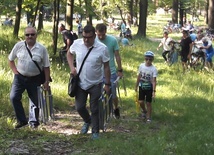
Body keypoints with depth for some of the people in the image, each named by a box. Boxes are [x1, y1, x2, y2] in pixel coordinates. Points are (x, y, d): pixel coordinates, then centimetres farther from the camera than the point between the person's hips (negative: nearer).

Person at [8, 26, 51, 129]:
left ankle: (34, 121, 27)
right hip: (20, 78, 1)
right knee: (14, 97, -11)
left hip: (34, 79, -1)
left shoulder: (42, 49, -8)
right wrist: (15, 71, 0)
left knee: (35, 101, 8)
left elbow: (46, 67, -3)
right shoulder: (19, 46, -5)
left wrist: (46, 82, -4)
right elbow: (10, 59, 9)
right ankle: (22, 120, 1)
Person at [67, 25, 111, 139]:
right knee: (79, 107, 7)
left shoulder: (102, 48, -17)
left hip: (95, 84, -2)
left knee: (94, 109, 5)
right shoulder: (77, 44, -10)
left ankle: (95, 131, 21)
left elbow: (106, 67, -8)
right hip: (80, 83, 3)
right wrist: (72, 67, -3)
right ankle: (87, 121, 38)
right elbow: (69, 53, 12)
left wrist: (107, 84, -5)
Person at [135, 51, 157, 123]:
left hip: (149, 88, -3)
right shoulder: (141, 66, -5)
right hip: (141, 86, 3)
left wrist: (154, 91, -27)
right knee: (141, 101, 2)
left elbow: (154, 81, -20)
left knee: (148, 103, 2)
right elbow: (139, 76, 6)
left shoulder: (154, 69, -16)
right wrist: (136, 86, 11)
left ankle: (148, 117, 15)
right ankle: (144, 111, 33)